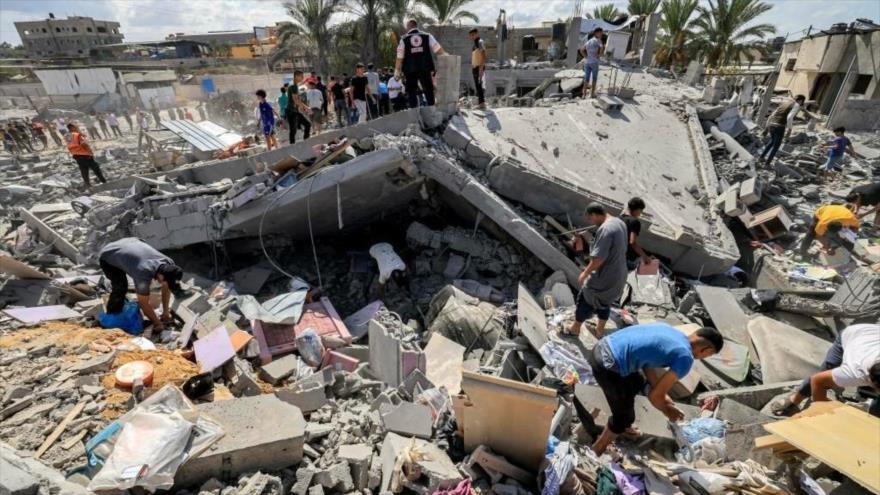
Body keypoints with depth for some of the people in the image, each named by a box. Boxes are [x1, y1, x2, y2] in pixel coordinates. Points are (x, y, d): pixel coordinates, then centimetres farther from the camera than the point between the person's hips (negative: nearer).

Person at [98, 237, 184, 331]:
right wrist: (157, 323, -17)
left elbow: (166, 289, -6)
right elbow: (144, 303, -27)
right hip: (108, 256, -6)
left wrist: (166, 312, -1)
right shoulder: (144, 273, -42)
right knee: (120, 289, -16)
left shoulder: (169, 265, -24)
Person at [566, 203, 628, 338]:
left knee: (585, 300, 11)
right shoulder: (620, 223, 3)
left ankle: (575, 328, 29)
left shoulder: (605, 229, -28)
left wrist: (585, 273, -16)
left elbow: (598, 258, -30)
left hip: (604, 276, -9)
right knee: (605, 301, 25)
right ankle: (600, 330, 41)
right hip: (618, 274, 9)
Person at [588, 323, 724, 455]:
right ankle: (596, 451, 37)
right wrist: (666, 410, 19)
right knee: (624, 415, 17)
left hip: (602, 347, 9)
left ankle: (623, 428, 55)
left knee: (637, 384, 36)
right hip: (607, 367, -9)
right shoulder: (685, 358, -7)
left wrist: (663, 396, 31)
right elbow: (654, 396, -3)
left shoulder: (669, 330, 17)